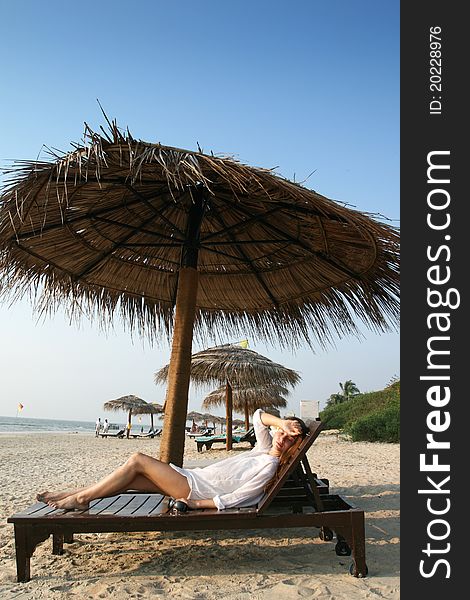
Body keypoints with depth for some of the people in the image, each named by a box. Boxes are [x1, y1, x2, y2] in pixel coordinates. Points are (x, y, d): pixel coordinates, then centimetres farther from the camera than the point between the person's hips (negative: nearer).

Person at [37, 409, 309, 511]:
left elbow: (237, 498, -21)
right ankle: (70, 494, 12)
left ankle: (80, 498, -1)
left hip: (193, 488, -8)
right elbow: (259, 416, 14)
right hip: (191, 477, 8)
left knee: (137, 460, -12)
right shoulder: (264, 449, 8)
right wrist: (282, 422, -5)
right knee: (130, 479, 2)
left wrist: (198, 503, -21)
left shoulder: (269, 467, -15)